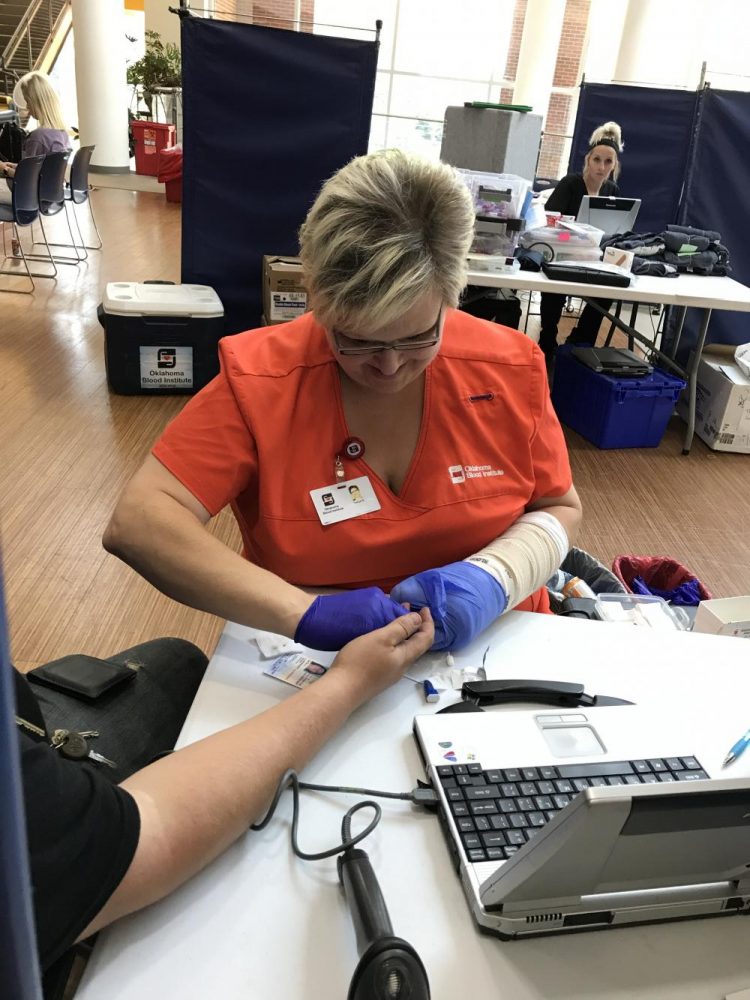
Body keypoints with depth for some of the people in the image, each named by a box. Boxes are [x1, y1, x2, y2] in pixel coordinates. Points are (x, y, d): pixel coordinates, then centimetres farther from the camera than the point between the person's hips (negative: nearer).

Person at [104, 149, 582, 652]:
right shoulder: (259, 378, -15)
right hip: (309, 665, -2)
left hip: (487, 643, 3)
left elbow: (559, 510, 2)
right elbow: (138, 521, -21)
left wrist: (492, 578, -19)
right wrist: (304, 615, -31)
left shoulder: (508, 369, -8)